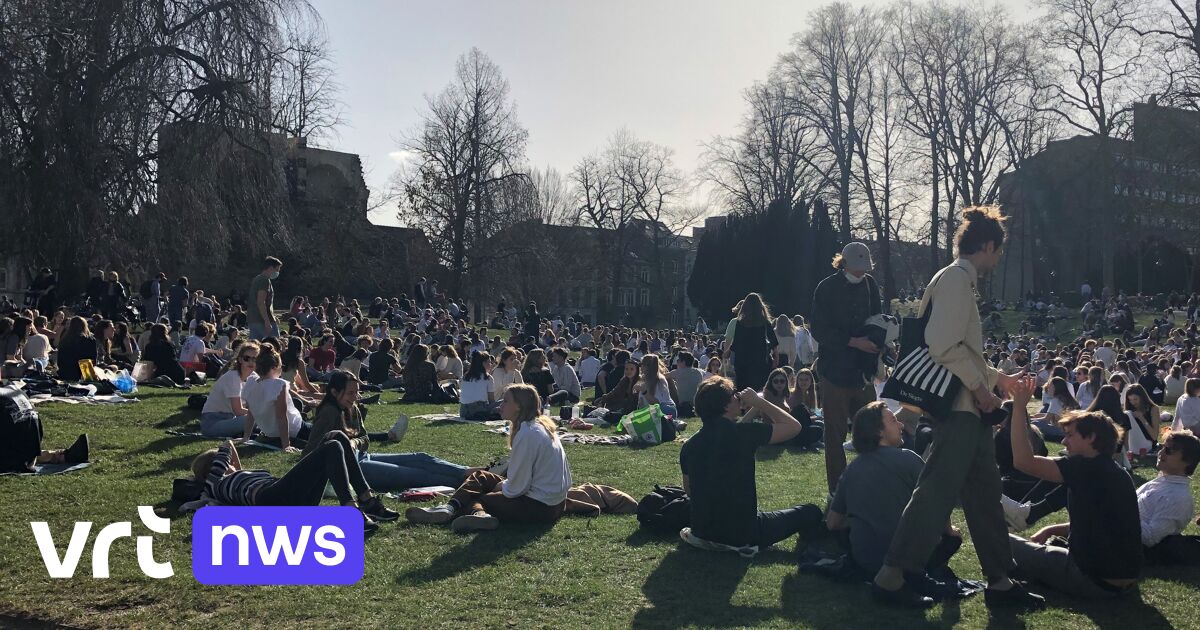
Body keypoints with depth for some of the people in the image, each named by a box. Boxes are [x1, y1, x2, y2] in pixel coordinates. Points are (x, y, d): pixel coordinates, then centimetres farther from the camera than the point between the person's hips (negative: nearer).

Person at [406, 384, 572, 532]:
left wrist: (501, 486, 0)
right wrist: (505, 484, 10)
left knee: (476, 498, 4)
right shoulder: (541, 425, 7)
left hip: (539, 507, -10)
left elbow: (516, 488, -19)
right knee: (480, 477, 10)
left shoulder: (527, 434, -22)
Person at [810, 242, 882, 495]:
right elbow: (819, 330, -12)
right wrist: (854, 342, -21)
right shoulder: (827, 288, -7)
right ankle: (836, 490, 10)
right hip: (835, 370, -4)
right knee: (835, 432, 2)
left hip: (863, 370, 5)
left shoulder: (869, 284, 7)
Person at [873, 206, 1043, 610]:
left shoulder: (960, 281, 18)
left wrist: (998, 377, 26)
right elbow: (943, 346, -23)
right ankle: (890, 577, -3)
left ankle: (999, 582, 21)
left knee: (985, 495, 13)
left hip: (969, 409, 11)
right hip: (958, 408, -11)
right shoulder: (956, 278, -13)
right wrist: (980, 385, -15)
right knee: (937, 493, -9)